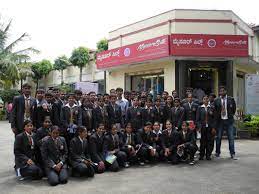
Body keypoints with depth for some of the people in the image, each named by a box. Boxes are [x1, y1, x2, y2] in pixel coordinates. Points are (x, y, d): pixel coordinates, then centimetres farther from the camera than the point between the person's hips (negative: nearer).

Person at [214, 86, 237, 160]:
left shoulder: (231, 99, 1)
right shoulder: (216, 100, 1)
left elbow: (234, 108, 13)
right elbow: (214, 110, 8)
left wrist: (231, 115, 8)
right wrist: (217, 117, 1)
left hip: (229, 120, 0)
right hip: (220, 120, 0)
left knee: (231, 137, 0)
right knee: (218, 137, 7)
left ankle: (232, 154, 8)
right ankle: (217, 152, 19)